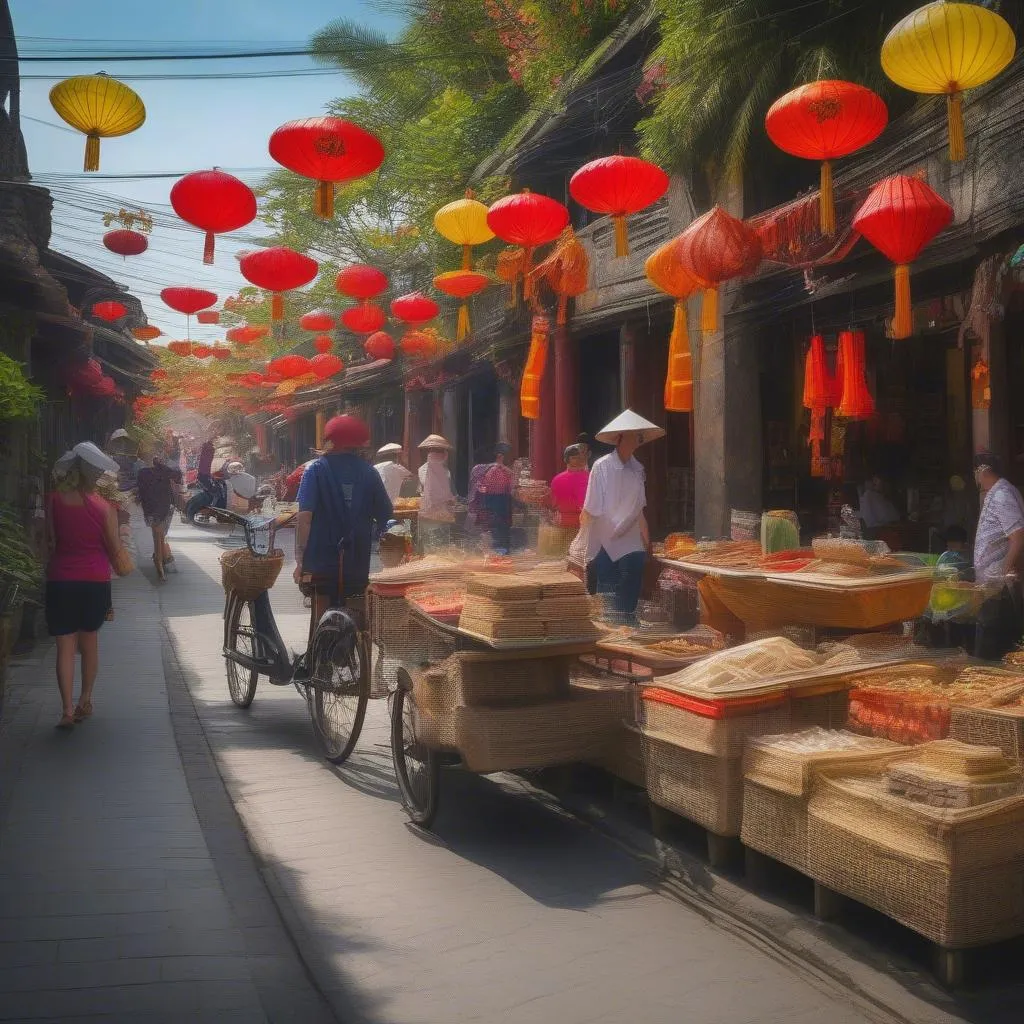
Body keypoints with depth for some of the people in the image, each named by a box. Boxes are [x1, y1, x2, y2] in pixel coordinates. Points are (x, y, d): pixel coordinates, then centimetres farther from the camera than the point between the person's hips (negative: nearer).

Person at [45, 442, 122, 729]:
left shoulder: (54, 500, -6)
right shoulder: (103, 506, -7)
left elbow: (50, 541, 1)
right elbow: (115, 548, -1)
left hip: (60, 579, 0)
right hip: (96, 580, 0)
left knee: (65, 646, 3)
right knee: (90, 642, 17)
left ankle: (68, 710, -4)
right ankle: (85, 702, 27)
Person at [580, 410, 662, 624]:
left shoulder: (637, 469, 5)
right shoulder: (602, 467, -12)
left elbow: (638, 509, 13)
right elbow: (589, 512, -11)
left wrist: (646, 540, 13)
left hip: (631, 546, 5)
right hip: (605, 545, -5)